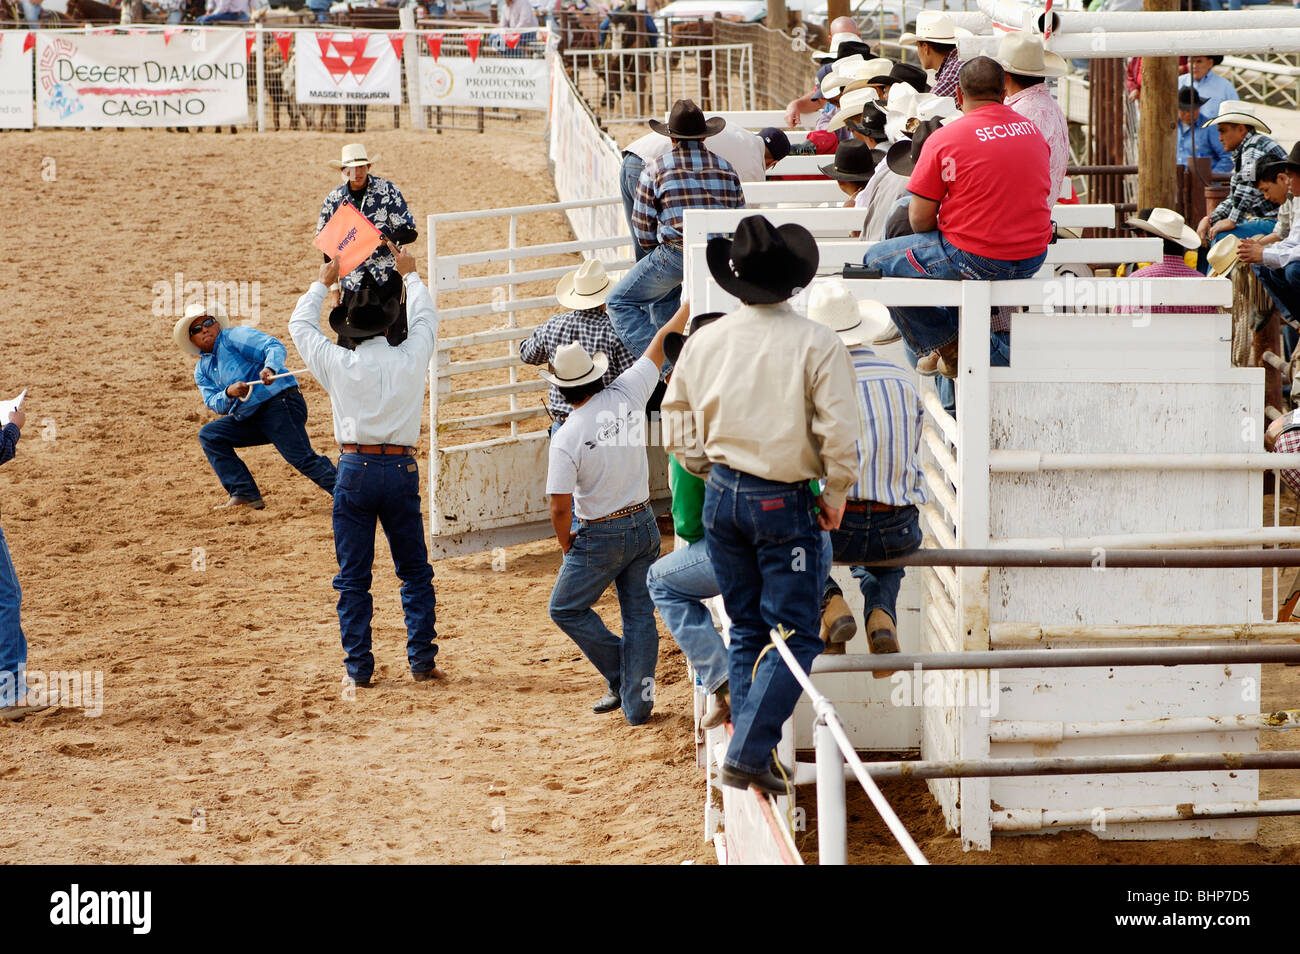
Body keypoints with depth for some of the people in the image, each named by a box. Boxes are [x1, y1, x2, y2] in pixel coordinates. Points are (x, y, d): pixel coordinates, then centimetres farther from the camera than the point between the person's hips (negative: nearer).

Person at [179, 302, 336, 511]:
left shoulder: (234, 336, -1)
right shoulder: (202, 371, 18)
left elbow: (274, 346, -15)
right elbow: (215, 403, 5)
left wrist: (270, 368, -37)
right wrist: (229, 393, -19)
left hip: (279, 402, -8)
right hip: (249, 418, 8)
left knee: (302, 458, -19)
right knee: (208, 435, 1)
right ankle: (245, 495, -4)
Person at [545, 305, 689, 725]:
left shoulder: (566, 438, -19)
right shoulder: (626, 395, -9)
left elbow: (560, 507, -17)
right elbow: (662, 340, 4)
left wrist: (566, 547, 1)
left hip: (601, 536, -5)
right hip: (644, 525, 5)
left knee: (566, 608, 14)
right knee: (639, 613, 11)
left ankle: (620, 678, 13)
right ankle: (637, 702, 10)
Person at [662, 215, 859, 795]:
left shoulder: (705, 340, 0)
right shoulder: (816, 344, -14)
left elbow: (676, 421, 10)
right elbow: (839, 434, -16)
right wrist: (834, 497, -2)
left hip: (721, 496, 5)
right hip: (784, 503, -5)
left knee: (746, 629, 16)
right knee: (794, 635, 1)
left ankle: (751, 752, 17)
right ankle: (748, 753, -9)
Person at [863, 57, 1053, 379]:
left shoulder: (944, 139, -12)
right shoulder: (1032, 130, 5)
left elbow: (920, 220, -11)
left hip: (977, 260, -7)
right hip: (1032, 260, 7)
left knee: (877, 261, 14)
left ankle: (946, 349, 15)